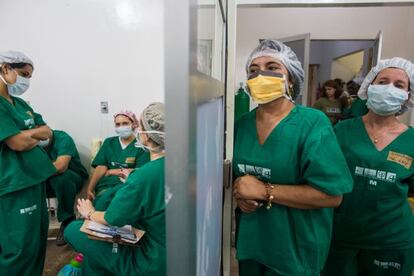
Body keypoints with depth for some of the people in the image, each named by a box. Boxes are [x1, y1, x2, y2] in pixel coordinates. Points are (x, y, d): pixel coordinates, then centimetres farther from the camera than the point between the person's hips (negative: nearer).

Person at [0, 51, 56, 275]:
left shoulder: (20, 103, 15)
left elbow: (48, 132, 10)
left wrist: (28, 134, -9)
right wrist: (37, 135, 0)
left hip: (35, 176, 9)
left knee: (39, 236, 17)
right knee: (20, 246, 0)